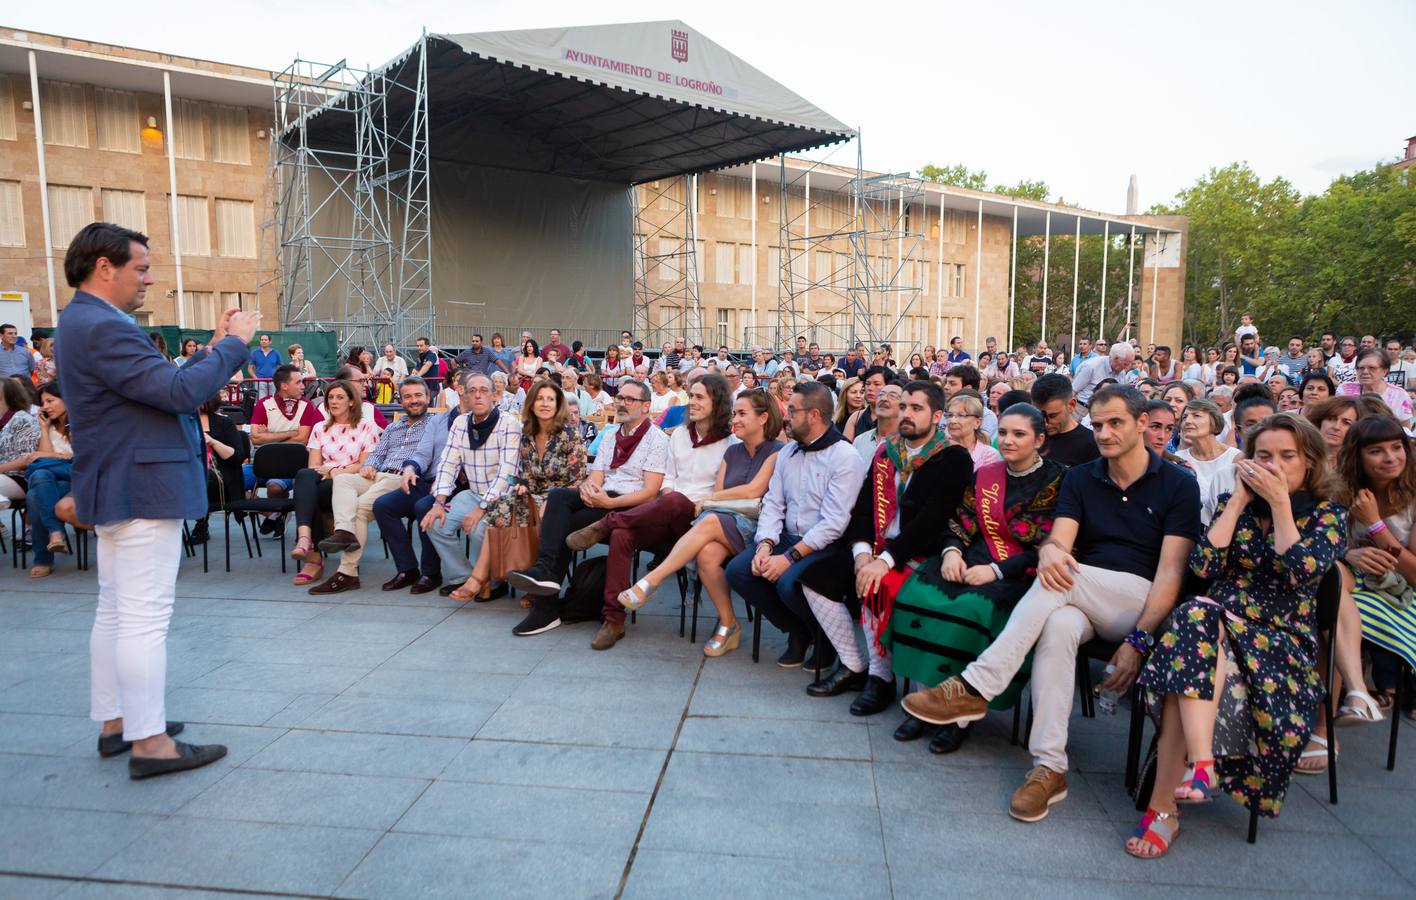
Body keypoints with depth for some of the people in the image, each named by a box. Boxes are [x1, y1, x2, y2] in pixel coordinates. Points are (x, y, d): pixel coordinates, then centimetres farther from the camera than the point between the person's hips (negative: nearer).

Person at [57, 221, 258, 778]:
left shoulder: (85, 324, 15)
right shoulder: (101, 328, -19)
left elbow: (160, 386, 15)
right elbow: (182, 392, -26)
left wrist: (216, 347, 8)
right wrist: (233, 343, -13)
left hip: (118, 490, 11)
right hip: (141, 491, -11)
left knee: (115, 610, 16)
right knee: (146, 617, -6)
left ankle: (115, 722, 27)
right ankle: (150, 742, 1)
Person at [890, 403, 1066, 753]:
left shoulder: (1056, 481, -2)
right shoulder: (984, 475, 15)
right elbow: (959, 523, 13)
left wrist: (997, 570, -19)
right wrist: (951, 551, -9)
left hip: (1022, 576, -5)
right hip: (974, 563, 5)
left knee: (973, 608, -34)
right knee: (919, 591, -23)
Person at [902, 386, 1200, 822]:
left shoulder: (1178, 484, 2)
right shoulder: (1080, 479, 13)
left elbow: (1170, 571, -8)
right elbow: (1058, 541, -2)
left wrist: (1140, 639, -20)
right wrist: (1049, 550, -29)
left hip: (1141, 603, -2)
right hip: (1079, 601, 3)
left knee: (1062, 579, -33)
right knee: (1058, 627, -35)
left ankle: (975, 687, -34)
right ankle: (1050, 767, -34)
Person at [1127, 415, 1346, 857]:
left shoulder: (1327, 516, 9)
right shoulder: (1233, 504, 16)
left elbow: (1302, 572, -11)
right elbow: (1203, 566, -1)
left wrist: (1280, 503, -9)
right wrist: (1239, 500, 0)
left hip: (1282, 638, -2)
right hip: (1217, 620, 2)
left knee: (1190, 666, -35)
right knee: (1196, 614, -37)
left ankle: (1164, 807, -34)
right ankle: (1201, 763, -48)